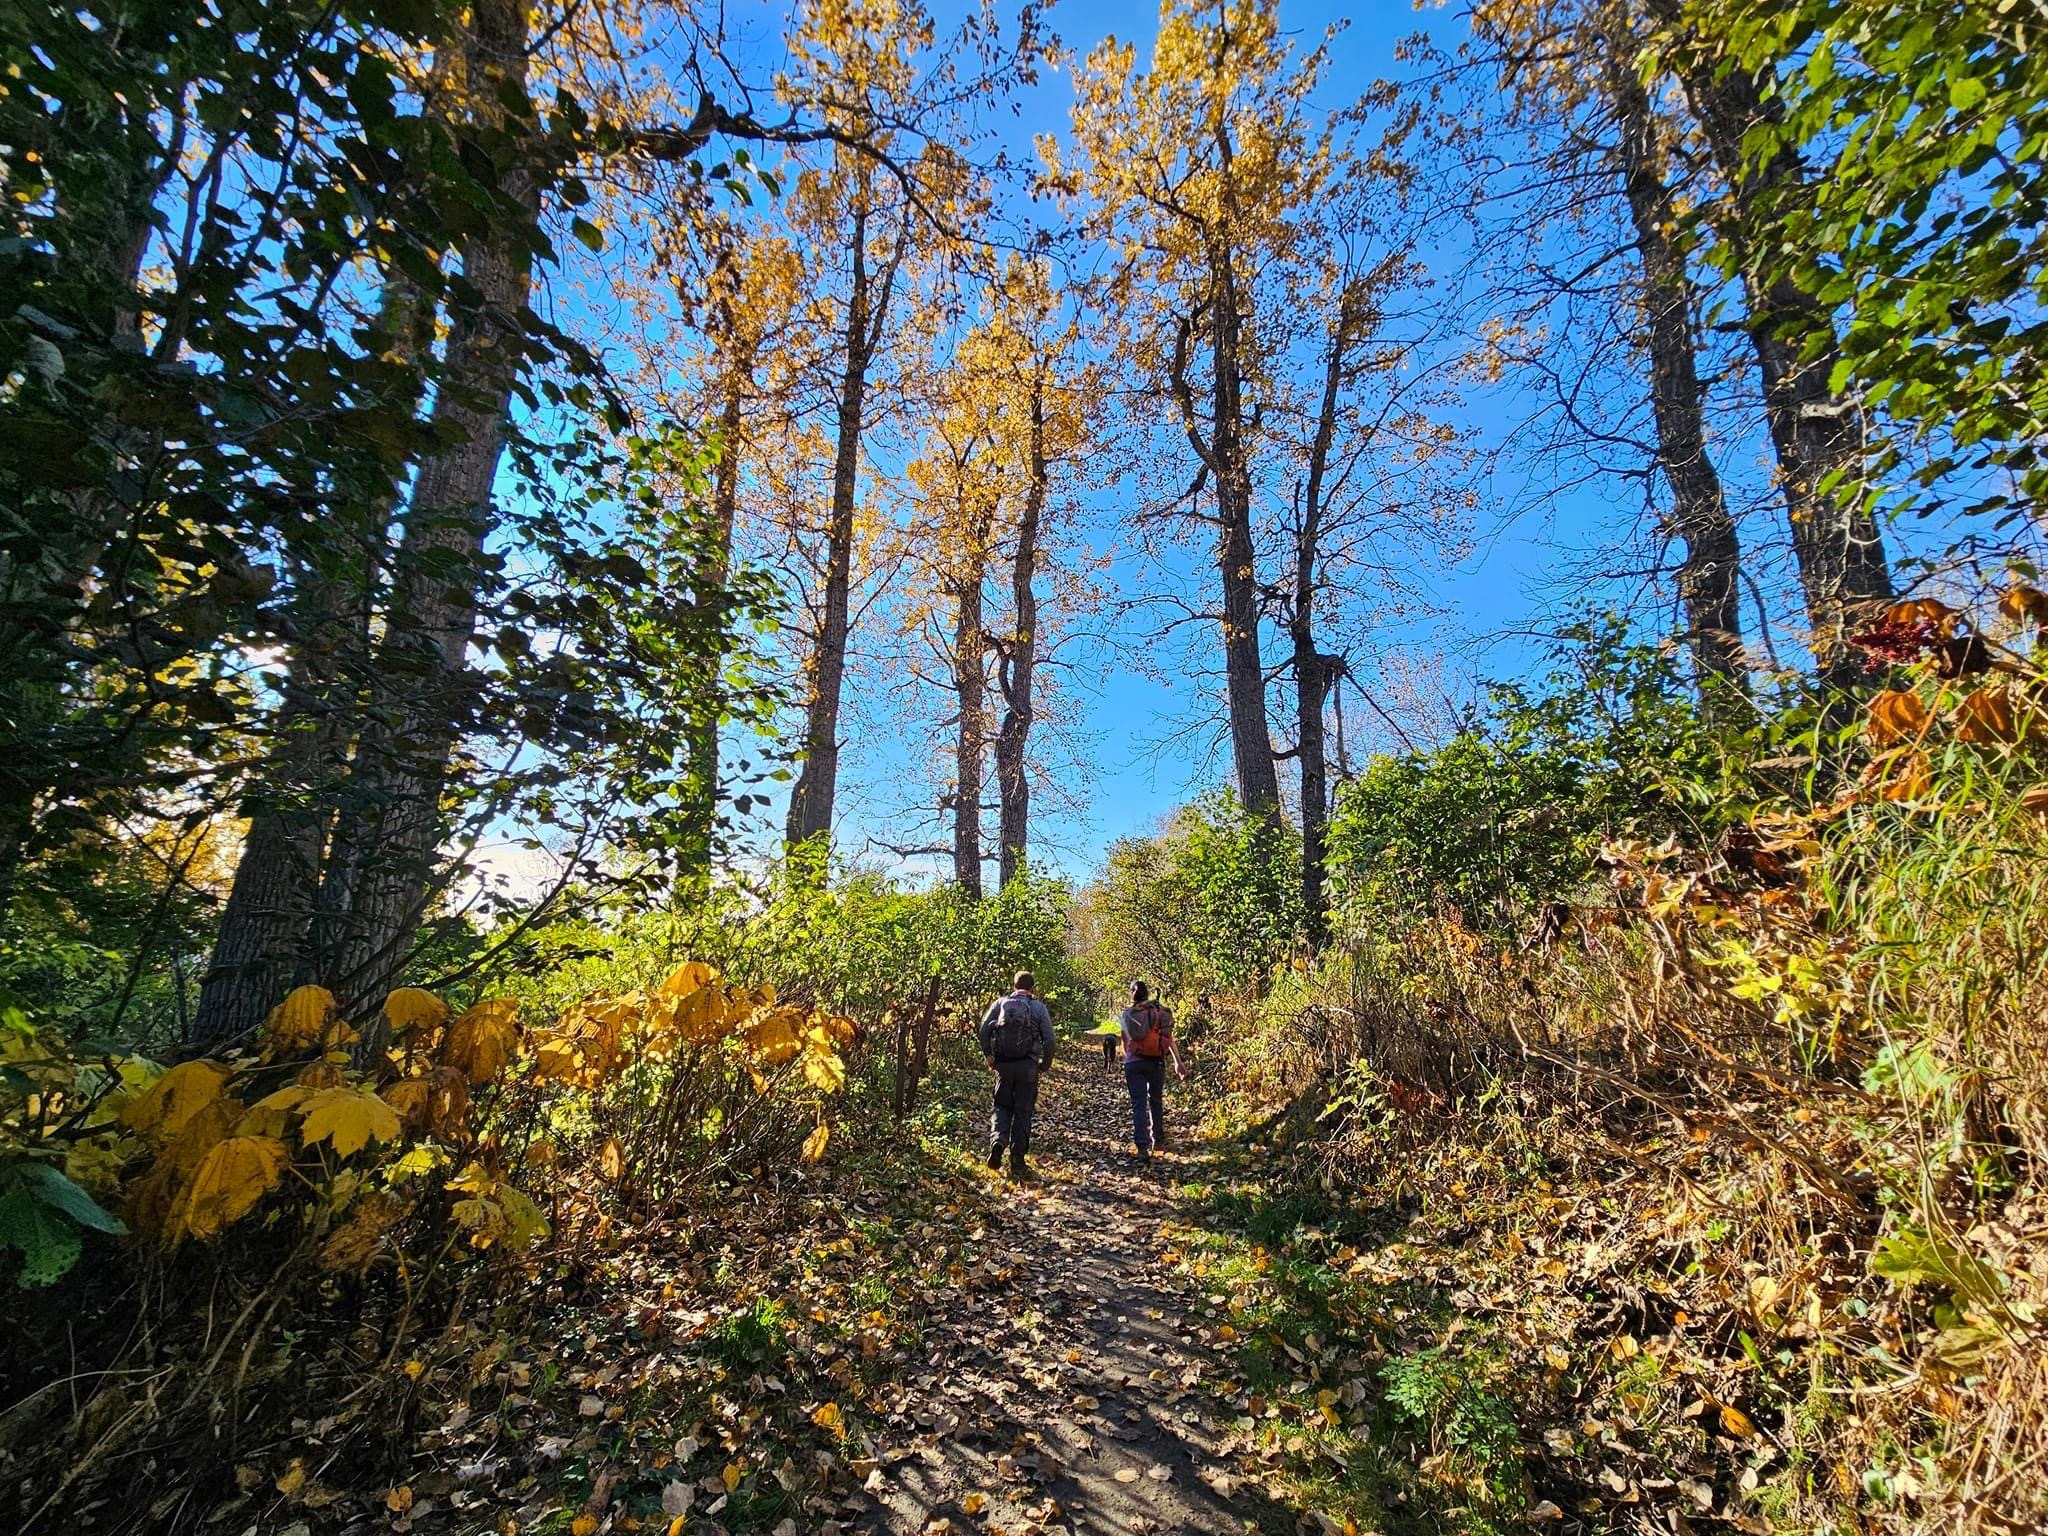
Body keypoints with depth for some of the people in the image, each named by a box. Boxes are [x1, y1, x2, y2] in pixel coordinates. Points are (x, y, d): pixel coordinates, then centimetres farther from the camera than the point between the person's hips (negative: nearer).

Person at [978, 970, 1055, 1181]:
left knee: (1002, 1106, 18)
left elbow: (983, 1030, -5)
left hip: (1003, 1065, 1)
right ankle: (1017, 1163, 10)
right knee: (1023, 1112, 9)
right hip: (1028, 1066, -1)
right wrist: (1044, 1066, 6)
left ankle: (997, 1139, -9)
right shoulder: (1039, 1007, 2)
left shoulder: (1000, 1003, 5)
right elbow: (1049, 1040, -5)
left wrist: (989, 1056, 4)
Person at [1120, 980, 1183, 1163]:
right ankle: (1158, 1140, 30)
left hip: (1133, 1063, -1)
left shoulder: (1127, 1014, 4)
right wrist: (1177, 1062, -1)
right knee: (1156, 1101, 21)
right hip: (1156, 1062, 1)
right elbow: (1169, 1038, -2)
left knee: (1138, 1105, -1)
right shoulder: (1159, 1011, 2)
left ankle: (1142, 1148, -11)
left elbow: (1125, 1041, 10)